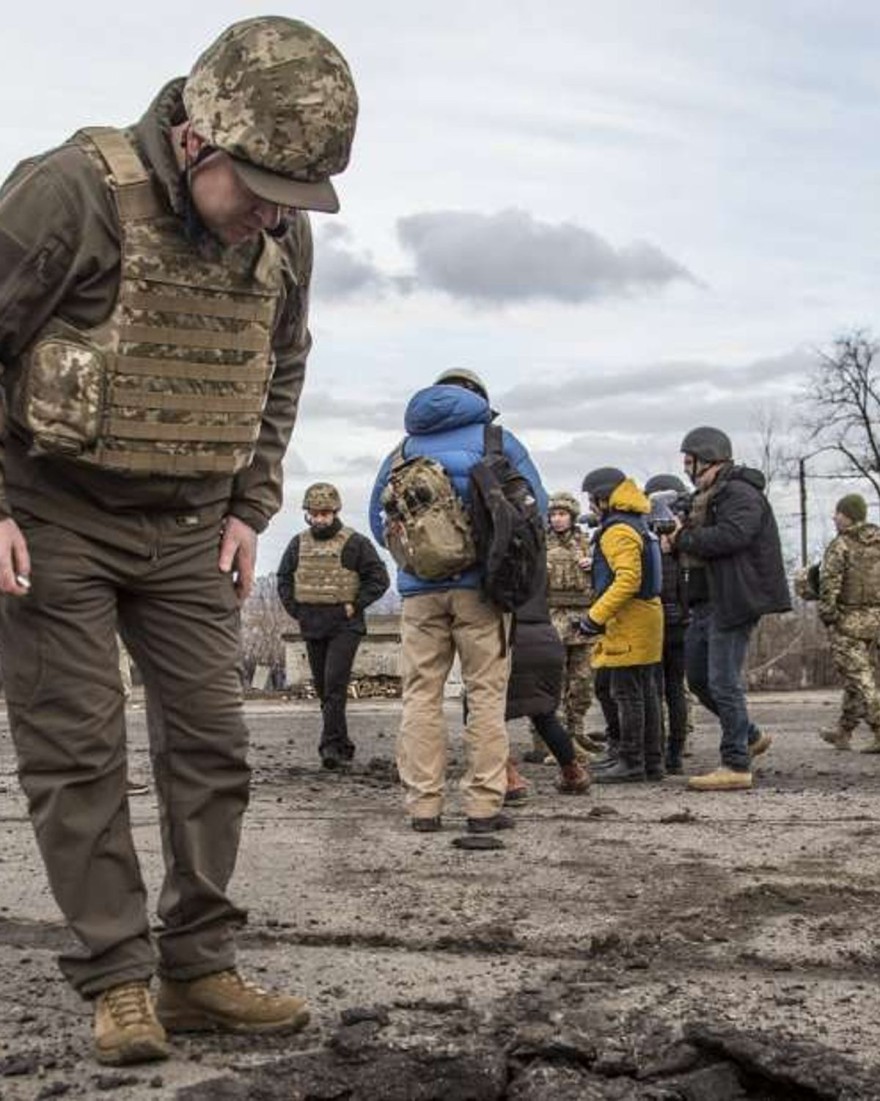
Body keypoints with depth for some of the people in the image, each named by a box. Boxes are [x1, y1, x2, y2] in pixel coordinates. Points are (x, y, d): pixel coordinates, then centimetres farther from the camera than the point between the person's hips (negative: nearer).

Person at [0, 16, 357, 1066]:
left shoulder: (283, 238, -1)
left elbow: (280, 375, 14)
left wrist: (249, 509, 7)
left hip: (189, 532, 5)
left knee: (209, 744, 3)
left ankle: (197, 971, 14)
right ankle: (116, 985, 8)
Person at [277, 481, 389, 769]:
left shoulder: (355, 543, -4)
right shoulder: (298, 544, 10)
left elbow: (379, 578, -4)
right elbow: (284, 579, 19)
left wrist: (355, 605, -10)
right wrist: (295, 610, 8)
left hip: (345, 626, -5)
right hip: (312, 627, 5)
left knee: (334, 684, -15)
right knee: (322, 687, 9)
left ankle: (331, 744, -15)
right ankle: (342, 744, 20)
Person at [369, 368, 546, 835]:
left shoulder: (404, 448, 16)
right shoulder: (497, 440, 9)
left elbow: (378, 521, 17)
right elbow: (535, 506, 7)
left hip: (419, 590, 2)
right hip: (480, 585, -2)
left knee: (421, 695, 5)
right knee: (486, 694, 2)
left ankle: (423, 804, 4)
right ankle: (484, 805, 0)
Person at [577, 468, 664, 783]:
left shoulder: (618, 531, -14)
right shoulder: (637, 527, 18)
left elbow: (627, 580, -26)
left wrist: (596, 616, -24)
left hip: (628, 624, -10)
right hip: (645, 619, 10)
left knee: (626, 694, -5)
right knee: (645, 692, 13)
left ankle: (630, 762, -2)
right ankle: (651, 760, 18)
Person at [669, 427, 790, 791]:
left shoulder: (740, 494, -13)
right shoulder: (707, 495, 20)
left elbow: (729, 536, -28)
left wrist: (684, 538, -16)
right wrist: (679, 537, 2)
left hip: (733, 603, -11)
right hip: (707, 602, 11)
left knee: (723, 682, -9)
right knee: (698, 678, 15)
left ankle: (736, 767, -2)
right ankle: (749, 737, 30)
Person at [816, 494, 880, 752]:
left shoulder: (840, 545, -12)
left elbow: (829, 583, -18)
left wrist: (826, 612, -9)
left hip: (847, 620, -7)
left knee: (859, 677, -5)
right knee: (857, 676, 15)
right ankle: (843, 732, 23)